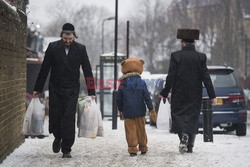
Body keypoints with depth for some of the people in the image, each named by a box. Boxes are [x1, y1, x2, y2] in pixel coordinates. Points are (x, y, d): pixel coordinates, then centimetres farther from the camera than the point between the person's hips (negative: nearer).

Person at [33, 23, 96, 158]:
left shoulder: (80, 49, 0)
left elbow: (87, 71, 2)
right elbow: (44, 69, 3)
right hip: (55, 89, 1)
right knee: (55, 116, 1)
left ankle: (66, 149, -2)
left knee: (69, 119, -8)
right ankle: (58, 137, 32)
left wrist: (91, 92, -1)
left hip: (71, 90, -1)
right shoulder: (53, 47, -1)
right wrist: (38, 89, 4)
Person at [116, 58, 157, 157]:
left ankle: (132, 148, -7)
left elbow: (118, 99, 4)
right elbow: (147, 97, -6)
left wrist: (120, 110, 18)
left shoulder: (123, 84, -2)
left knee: (130, 130, 1)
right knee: (141, 129, 12)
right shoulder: (141, 83, -4)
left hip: (127, 112, -1)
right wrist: (151, 110, -1)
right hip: (140, 112, 1)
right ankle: (143, 148, 21)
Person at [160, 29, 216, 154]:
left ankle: (183, 136, -22)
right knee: (192, 118, 10)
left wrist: (165, 92, 1)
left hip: (179, 94, -2)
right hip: (195, 96, 2)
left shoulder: (175, 56, -6)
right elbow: (206, 77, -4)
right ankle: (190, 146, 11)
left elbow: (171, 76, -8)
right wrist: (212, 95, -1)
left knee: (178, 115, 5)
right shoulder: (201, 57, -2)